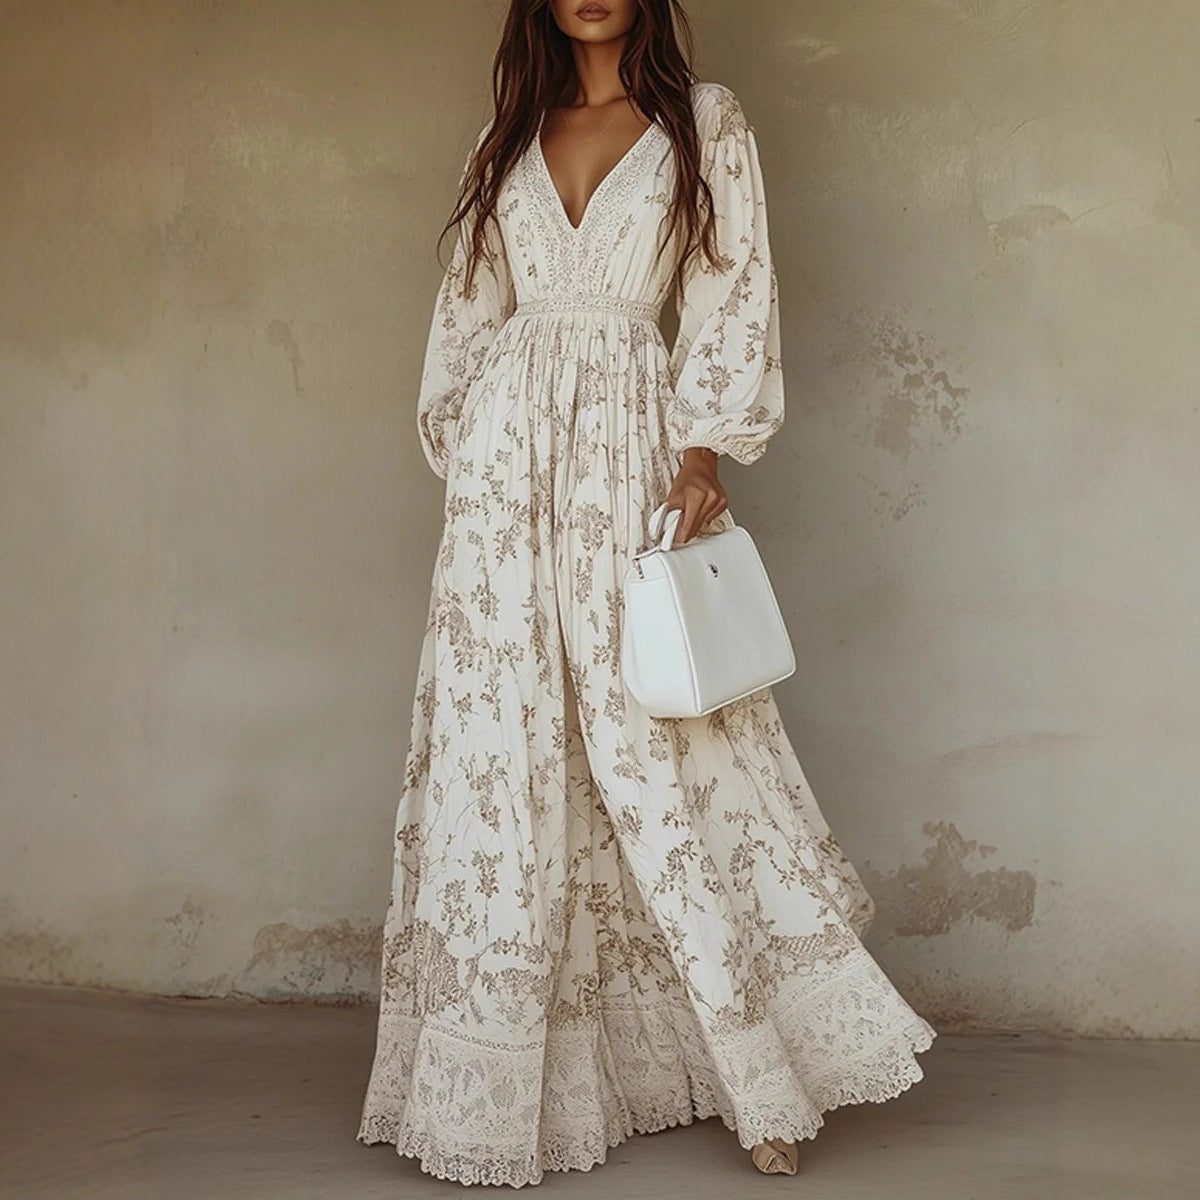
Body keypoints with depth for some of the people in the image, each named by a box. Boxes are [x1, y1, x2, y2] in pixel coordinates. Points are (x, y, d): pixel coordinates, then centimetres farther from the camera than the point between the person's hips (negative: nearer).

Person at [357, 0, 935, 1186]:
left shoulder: (707, 125, 7)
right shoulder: (508, 135, 15)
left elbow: (733, 301, 1)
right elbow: (467, 309, 17)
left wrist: (708, 447, -9)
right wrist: (456, 443, 10)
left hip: (631, 445, -3)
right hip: (507, 452, 3)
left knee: (655, 744, -4)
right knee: (499, 744, 0)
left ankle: (760, 1080, 7)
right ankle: (502, 1070, 10)